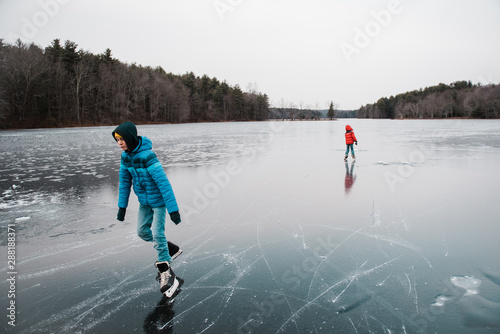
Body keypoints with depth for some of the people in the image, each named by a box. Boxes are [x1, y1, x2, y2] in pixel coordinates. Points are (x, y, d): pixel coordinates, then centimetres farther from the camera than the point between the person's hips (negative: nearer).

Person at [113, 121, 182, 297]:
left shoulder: (148, 157, -30)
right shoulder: (126, 156, -5)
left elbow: (164, 183, -31)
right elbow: (125, 180, 5)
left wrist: (173, 209, -32)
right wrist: (122, 205, 7)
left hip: (158, 199, -8)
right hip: (144, 200, 8)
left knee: (157, 233, -8)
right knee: (142, 231, 13)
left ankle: (165, 271, 8)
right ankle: (171, 250, 31)